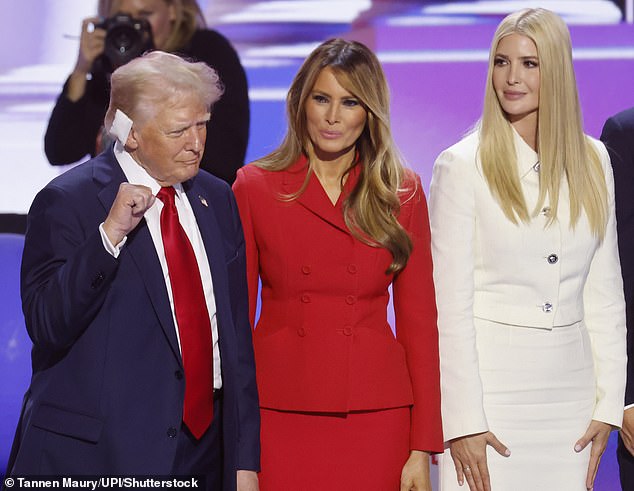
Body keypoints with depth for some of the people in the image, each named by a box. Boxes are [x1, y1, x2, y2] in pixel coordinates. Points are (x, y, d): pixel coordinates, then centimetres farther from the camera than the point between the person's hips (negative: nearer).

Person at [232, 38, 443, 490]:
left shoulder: (403, 194, 5)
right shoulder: (254, 187, 2)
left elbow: (419, 321, 5)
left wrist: (423, 448, -1)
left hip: (375, 417, 1)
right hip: (279, 416, -1)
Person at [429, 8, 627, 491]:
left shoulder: (592, 161, 8)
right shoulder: (462, 165, -5)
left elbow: (604, 290, 11)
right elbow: (450, 303, -7)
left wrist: (608, 401, 4)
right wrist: (464, 423, -12)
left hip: (569, 385, 4)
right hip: (489, 382, -4)